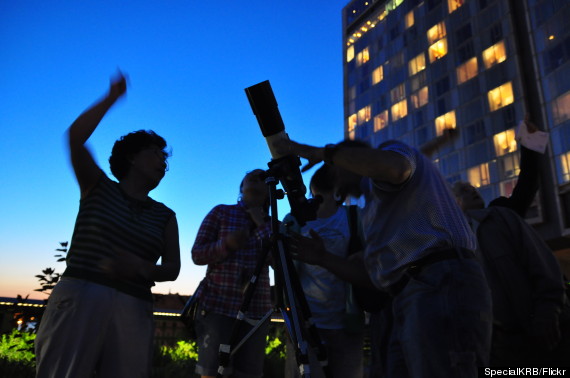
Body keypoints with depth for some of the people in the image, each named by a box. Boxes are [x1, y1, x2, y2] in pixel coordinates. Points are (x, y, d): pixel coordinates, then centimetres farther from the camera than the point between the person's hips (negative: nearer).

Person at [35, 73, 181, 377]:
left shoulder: (165, 216, 16)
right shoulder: (99, 188, 12)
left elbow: (172, 269, 7)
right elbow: (75, 137, -3)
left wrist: (142, 269, -14)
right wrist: (112, 98, 4)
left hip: (133, 310, 2)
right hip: (79, 298, -2)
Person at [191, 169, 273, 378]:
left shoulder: (272, 224, 11)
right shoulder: (221, 212, 6)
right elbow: (197, 254, -1)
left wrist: (260, 223, -6)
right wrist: (226, 244, -18)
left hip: (256, 310, 2)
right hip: (218, 305, -2)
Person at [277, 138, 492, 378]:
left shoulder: (394, 150, 9)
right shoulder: (377, 201, 31)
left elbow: (393, 167, -20)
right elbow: (377, 275, 24)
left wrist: (324, 153, -8)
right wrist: (323, 259, 17)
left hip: (441, 287, -9)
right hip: (410, 302, 9)